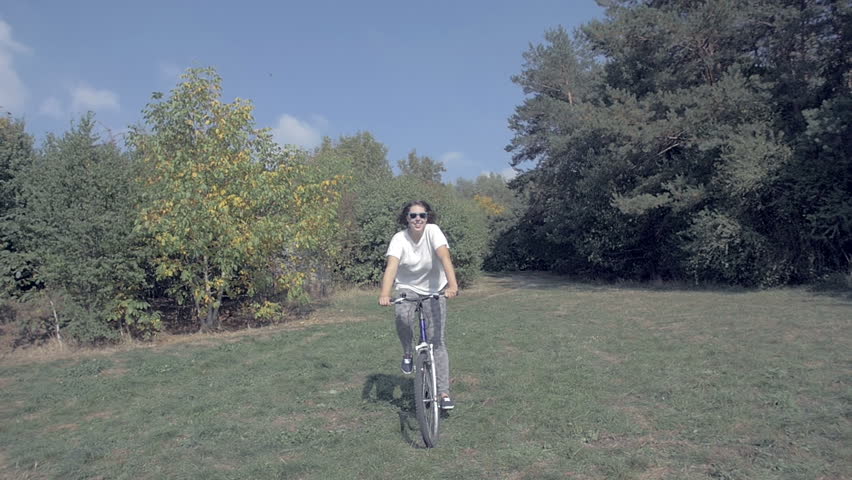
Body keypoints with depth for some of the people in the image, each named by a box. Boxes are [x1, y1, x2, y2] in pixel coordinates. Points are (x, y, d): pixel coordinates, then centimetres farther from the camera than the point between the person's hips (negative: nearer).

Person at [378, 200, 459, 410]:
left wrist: (452, 284, -50)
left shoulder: (433, 231, -18)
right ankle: (407, 353, -2)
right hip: (407, 288, 1)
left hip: (434, 290, 0)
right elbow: (392, 266, -30)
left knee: (438, 341, -6)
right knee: (402, 316, -33)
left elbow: (444, 257, -33)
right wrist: (384, 294, -46)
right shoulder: (399, 238, -15)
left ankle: (444, 393, 1)